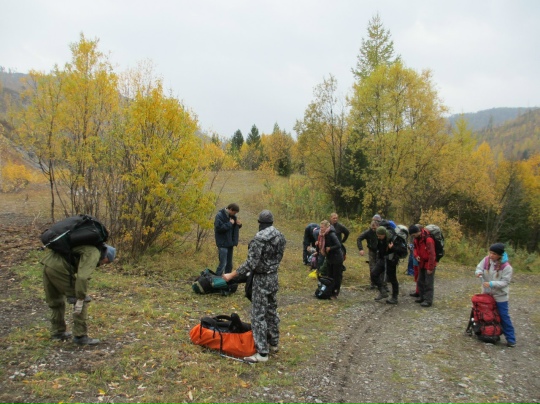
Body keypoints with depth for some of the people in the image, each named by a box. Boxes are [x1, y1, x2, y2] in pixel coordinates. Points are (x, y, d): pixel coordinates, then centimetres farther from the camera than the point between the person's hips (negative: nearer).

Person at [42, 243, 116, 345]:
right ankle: (80, 336, 4)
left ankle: (57, 332, 35)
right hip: (58, 268, -10)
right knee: (83, 300, 1)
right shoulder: (94, 254, -5)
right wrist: (80, 299, -14)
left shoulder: (88, 249, 26)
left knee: (56, 300, 26)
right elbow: (83, 277, -18)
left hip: (48, 263, 10)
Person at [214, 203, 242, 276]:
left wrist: (239, 225, -2)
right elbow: (219, 228, -24)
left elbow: (234, 228, 20)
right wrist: (230, 223, -19)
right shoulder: (220, 215, -13)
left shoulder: (233, 216, 10)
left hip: (230, 243, 8)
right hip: (223, 243, -8)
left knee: (229, 264, 14)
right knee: (223, 263, -11)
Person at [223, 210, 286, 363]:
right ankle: (273, 343, 33)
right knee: (272, 310, 20)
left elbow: (251, 263, -23)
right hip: (274, 276, 8)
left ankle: (262, 353, 1)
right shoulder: (280, 236, 3)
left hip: (261, 279, -8)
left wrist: (231, 275, -18)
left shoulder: (259, 238, -21)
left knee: (259, 314, -2)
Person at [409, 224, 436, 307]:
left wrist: (430, 268, -21)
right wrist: (416, 255, -5)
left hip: (429, 264, -9)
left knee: (428, 283, -4)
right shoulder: (417, 238, 1)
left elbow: (431, 254, -23)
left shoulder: (428, 239, -25)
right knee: (420, 281, 17)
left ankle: (428, 300, 2)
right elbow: (415, 248, 17)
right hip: (421, 263, 9)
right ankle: (422, 297, 29)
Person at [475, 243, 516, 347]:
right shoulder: (486, 259, -10)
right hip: (487, 293, 5)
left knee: (504, 317, 1)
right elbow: (479, 267, 1)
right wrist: (479, 272, -23)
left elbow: (505, 282, -20)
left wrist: (491, 284, -31)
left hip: (500, 296, -5)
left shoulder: (506, 267, -22)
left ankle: (510, 339, 12)